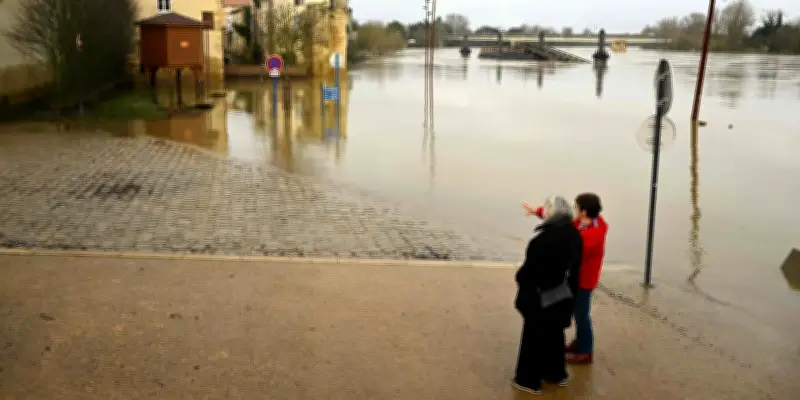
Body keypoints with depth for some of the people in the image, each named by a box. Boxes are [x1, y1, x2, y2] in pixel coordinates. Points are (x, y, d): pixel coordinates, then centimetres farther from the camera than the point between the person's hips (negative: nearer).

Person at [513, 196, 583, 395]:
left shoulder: (548, 236, -25)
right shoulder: (574, 234, 1)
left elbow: (532, 264, -20)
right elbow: (574, 264, 9)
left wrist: (520, 279, -3)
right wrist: (565, 285, 17)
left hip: (541, 295, -8)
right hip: (562, 294, 8)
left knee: (533, 335, 5)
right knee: (554, 332, 21)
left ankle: (529, 380, 14)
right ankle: (556, 373, 33)